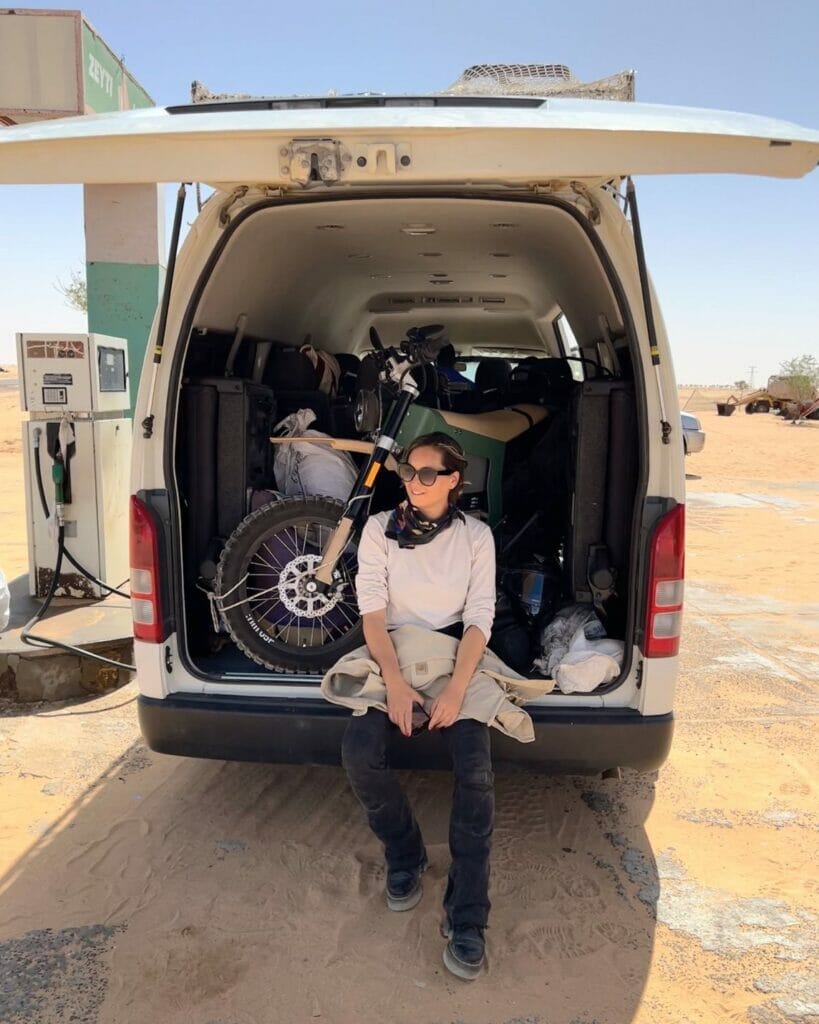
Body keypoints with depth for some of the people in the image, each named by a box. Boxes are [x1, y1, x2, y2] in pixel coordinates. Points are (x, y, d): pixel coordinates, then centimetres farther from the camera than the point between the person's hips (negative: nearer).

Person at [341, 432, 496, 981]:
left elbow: (479, 618, -5)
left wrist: (456, 689, -19)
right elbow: (373, 612, -7)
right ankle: (406, 857, 7)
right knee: (360, 754, -24)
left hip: (454, 654, 0)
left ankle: (467, 920, -6)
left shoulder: (476, 536, 1)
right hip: (393, 655, 1)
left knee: (476, 773, -23)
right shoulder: (380, 529, 0)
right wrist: (396, 681, -21)